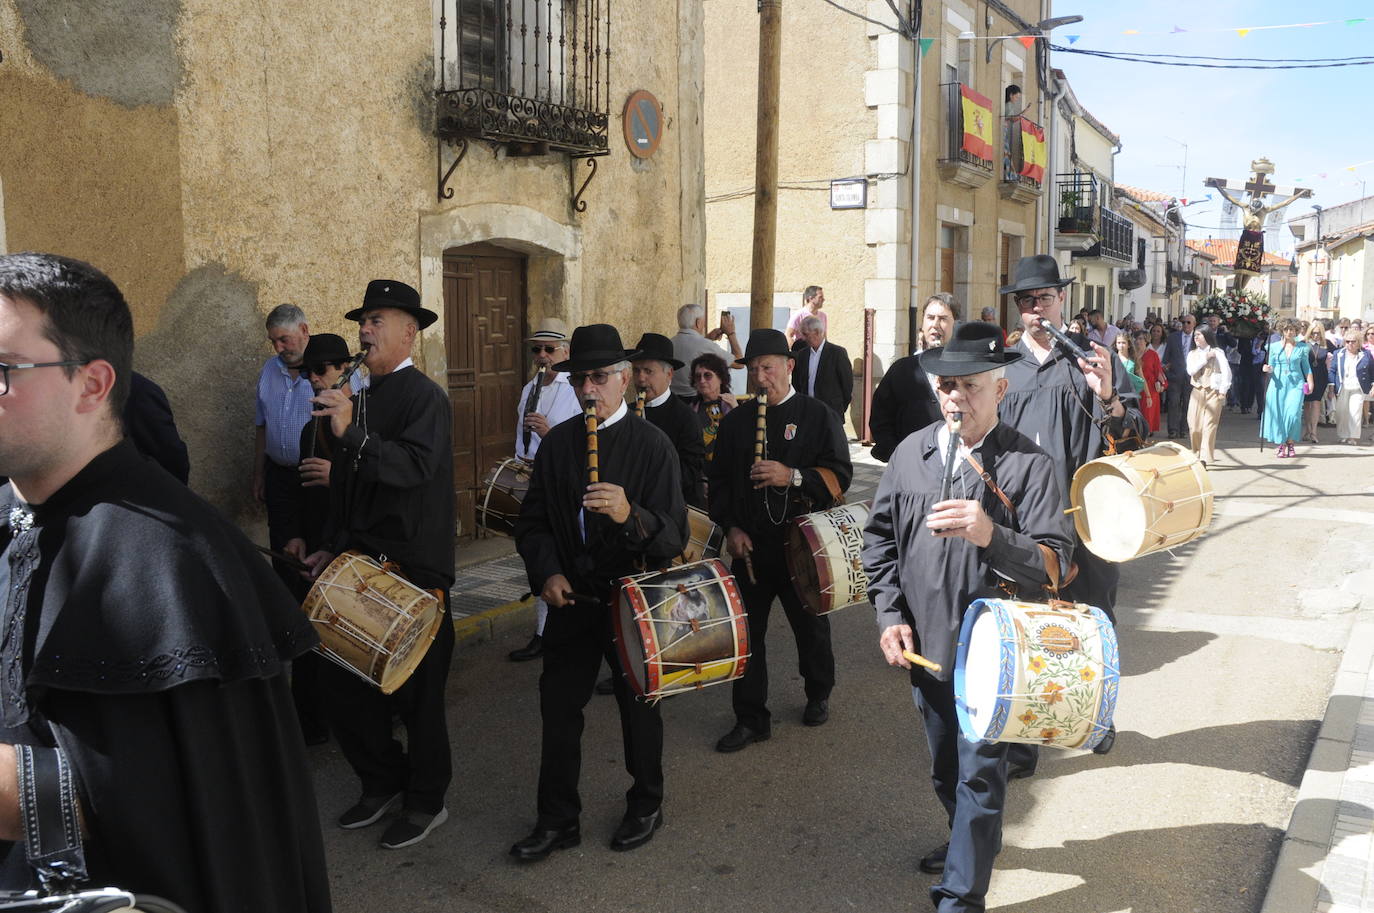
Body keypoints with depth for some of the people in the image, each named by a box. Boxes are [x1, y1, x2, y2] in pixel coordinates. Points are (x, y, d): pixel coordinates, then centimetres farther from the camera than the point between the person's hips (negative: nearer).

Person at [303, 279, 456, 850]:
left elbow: (416, 467, -29)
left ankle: (425, 802, 25)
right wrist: (333, 548, 16)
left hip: (413, 571, -8)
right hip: (362, 564, 8)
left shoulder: (425, 397, -11)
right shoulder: (362, 398, 13)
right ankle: (382, 785, 32)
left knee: (416, 693, 5)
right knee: (344, 683, 11)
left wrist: (351, 434, -37)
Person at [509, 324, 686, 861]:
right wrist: (547, 572, -11)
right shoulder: (556, 443, 1)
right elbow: (532, 522, 6)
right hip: (571, 597, 4)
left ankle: (646, 805, 36)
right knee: (557, 706, 8)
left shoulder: (652, 445, -12)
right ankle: (557, 819, 26)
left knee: (638, 707, 13)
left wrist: (631, 516, -38)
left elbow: (675, 537, -18)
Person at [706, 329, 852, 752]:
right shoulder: (735, 420, 7)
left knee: (811, 626, 14)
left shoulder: (818, 415, -2)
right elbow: (718, 479, 11)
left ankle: (818, 695, 39)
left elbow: (839, 475, -8)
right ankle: (751, 718, 15)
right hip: (750, 544, 2)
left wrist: (793, 476, -23)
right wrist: (730, 527, -3)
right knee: (746, 631, 3)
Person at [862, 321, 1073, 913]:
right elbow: (880, 535, 10)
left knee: (979, 773, 3)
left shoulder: (1028, 465, -12)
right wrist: (890, 614, 2)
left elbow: (1055, 563, -18)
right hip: (925, 643, 5)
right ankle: (969, 840, 49)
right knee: (944, 766, 23)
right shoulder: (912, 451, 2)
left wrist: (991, 536, -35)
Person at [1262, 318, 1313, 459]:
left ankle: (1290, 443, 4)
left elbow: (1306, 367, 12)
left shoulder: (1302, 347, 8)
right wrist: (1268, 369, -11)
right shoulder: (1274, 346, 8)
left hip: (1296, 384, -1)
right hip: (1278, 383, 1)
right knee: (1278, 414, -3)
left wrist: (1310, 383, 4)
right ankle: (1281, 445, 5)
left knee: (1293, 414, -11)